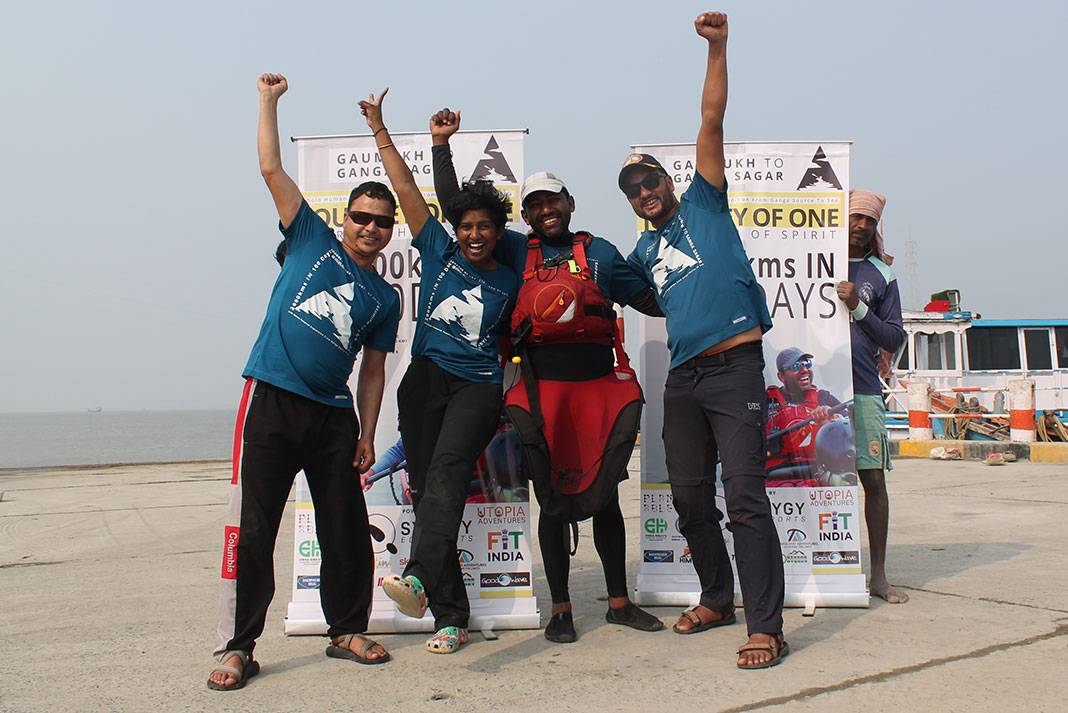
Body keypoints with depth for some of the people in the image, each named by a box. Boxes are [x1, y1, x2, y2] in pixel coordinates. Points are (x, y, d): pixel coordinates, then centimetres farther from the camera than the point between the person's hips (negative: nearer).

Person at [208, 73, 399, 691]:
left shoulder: (384, 298, 15)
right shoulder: (312, 240, 10)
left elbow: (373, 370, 14)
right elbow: (272, 170, 6)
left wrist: (367, 435, 7)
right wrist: (270, 101, 5)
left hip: (334, 415, 3)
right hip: (272, 402, -3)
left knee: (347, 528, 6)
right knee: (253, 528, -4)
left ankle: (348, 630, 22)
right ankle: (238, 646, 6)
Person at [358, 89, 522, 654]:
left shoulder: (510, 281, 13)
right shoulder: (438, 251, 14)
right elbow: (406, 188, 13)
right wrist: (379, 130, 13)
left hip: (479, 385, -1)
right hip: (426, 378, 2)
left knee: (447, 470, -27)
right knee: (424, 483, -6)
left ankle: (419, 576, -45)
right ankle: (451, 614, 0)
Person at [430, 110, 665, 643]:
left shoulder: (600, 252, 13)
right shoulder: (516, 252, 11)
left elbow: (654, 300, 17)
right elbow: (454, 209, 11)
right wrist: (441, 144, 6)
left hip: (598, 384, 1)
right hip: (543, 388, -1)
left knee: (605, 495, 9)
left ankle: (619, 602, 23)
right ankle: (560, 607, 18)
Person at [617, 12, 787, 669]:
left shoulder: (703, 204, 8)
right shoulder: (642, 253, 20)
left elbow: (712, 121, 0)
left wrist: (717, 49, -7)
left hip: (735, 368, -6)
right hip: (682, 376, 6)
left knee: (744, 495, -13)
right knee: (691, 498, 10)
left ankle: (766, 626, -10)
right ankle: (717, 599, 27)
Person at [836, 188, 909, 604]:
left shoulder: (881, 276, 13)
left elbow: (895, 339, 9)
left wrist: (858, 307, -5)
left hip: (863, 390, 1)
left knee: (874, 480, -1)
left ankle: (878, 575, 11)